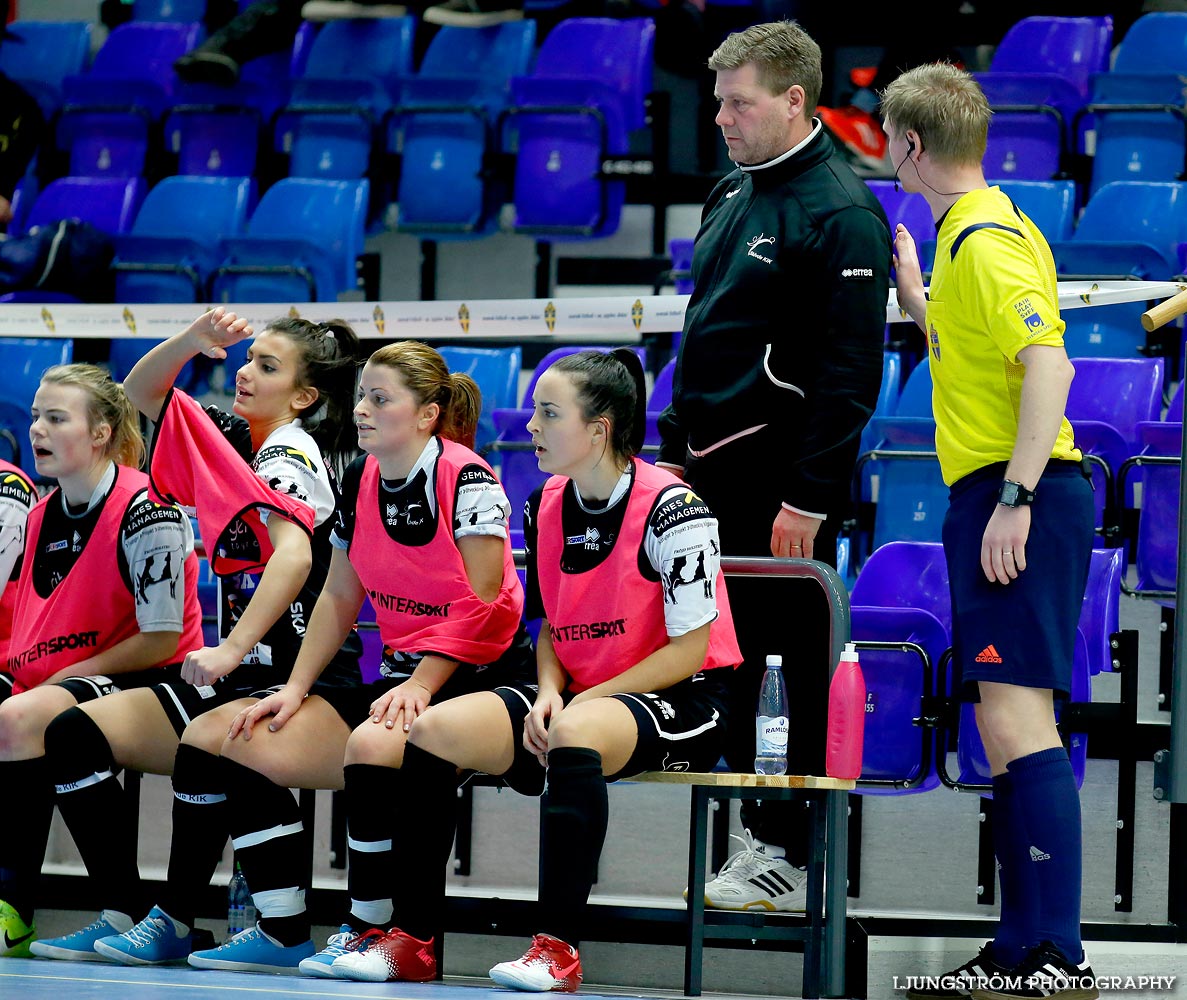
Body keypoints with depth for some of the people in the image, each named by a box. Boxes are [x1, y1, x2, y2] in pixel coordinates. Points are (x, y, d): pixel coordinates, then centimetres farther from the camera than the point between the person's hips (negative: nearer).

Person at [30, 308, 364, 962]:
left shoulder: (290, 456, -11)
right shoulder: (232, 439, 13)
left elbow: (295, 556, -28)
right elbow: (143, 392, 22)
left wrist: (230, 650, -34)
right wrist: (193, 340, 3)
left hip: (297, 679, -9)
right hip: (237, 678, 9)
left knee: (204, 749, -38)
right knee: (74, 732, -7)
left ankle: (175, 924, -20)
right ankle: (122, 915, -8)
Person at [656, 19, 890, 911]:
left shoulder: (841, 215, -14)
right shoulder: (733, 195, 14)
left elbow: (851, 370, -18)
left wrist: (809, 497, -20)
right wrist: (674, 451, 18)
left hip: (785, 481, -9)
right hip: (716, 471, 9)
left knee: (804, 666, -3)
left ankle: (796, 858, 1)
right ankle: (762, 832, 18)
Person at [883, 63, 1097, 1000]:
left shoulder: (988, 239, -12)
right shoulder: (969, 232, 18)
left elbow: (1048, 364, -22)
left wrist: (1015, 497, -26)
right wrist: (912, 288, 35)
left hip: (1017, 501, -11)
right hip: (997, 500, 11)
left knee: (1016, 721, -15)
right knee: (1007, 727, 12)